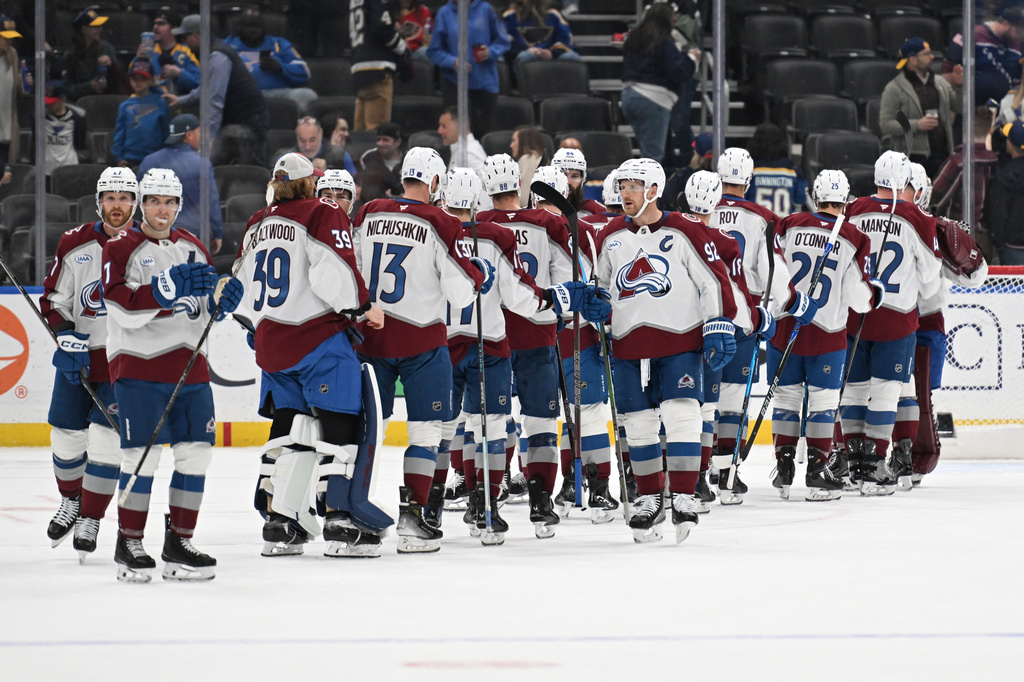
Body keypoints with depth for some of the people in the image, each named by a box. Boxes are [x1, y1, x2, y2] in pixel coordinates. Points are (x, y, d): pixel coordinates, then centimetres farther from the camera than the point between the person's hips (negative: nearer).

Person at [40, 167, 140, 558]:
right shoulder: (74, 244, -2)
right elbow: (53, 299, 3)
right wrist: (66, 336, -12)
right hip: (78, 357, 2)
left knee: (106, 439, -8)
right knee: (66, 434, 8)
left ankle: (90, 519, 6)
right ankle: (71, 500, 36)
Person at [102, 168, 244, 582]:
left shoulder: (193, 247, 16)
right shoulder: (121, 248, -3)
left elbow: (205, 308, 20)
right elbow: (121, 307, -17)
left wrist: (221, 299, -3)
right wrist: (169, 288, -28)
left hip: (189, 365, 6)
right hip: (138, 365, -6)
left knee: (196, 451, 3)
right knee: (143, 454, -9)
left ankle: (178, 543, 12)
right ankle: (128, 545, 2)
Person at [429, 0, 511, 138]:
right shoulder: (445, 13, 1)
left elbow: (503, 41, 8)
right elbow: (434, 51, 2)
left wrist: (491, 52, -13)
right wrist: (453, 62, -16)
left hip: (485, 82, 1)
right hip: (454, 82, -1)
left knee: (482, 129, 4)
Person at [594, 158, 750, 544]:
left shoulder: (684, 233, -6)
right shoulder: (610, 238, 8)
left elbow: (715, 279, -4)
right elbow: (601, 285, 23)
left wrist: (720, 325, -8)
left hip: (680, 340, -4)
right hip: (629, 345, 4)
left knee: (681, 417, -12)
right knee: (638, 424, 6)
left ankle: (684, 498, -7)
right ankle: (650, 499, 18)